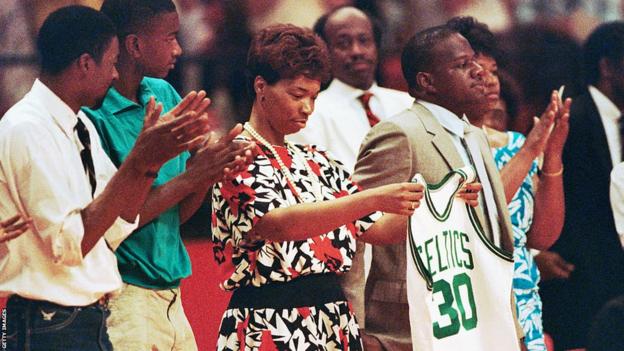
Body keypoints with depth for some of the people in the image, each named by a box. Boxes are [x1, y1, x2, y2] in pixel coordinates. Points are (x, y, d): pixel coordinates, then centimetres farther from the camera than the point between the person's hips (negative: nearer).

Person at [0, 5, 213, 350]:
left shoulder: (81, 125, 11)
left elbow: (116, 229, 9)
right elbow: (69, 244, -23)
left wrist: (151, 158, -3)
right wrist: (137, 162, -23)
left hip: (92, 321, 9)